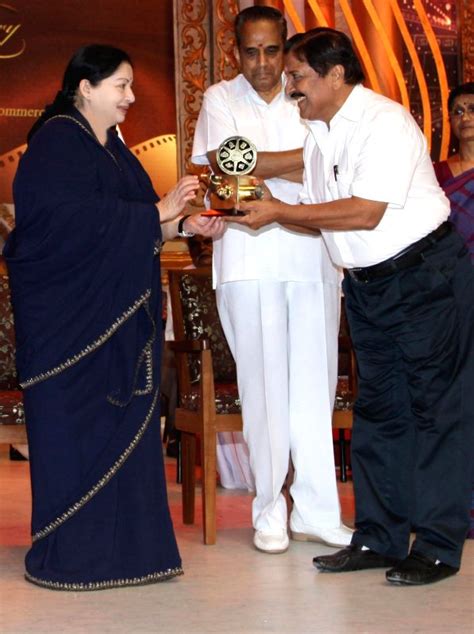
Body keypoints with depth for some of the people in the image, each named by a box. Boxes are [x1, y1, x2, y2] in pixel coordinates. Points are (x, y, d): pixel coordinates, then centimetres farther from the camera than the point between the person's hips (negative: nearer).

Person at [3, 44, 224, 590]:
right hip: (66, 312, -9)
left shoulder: (110, 146, 17)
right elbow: (80, 217, -21)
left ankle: (119, 545, 15)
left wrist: (182, 223, 6)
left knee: (121, 427, 8)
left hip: (113, 311, 9)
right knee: (74, 428, -4)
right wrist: (158, 212, -18)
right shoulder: (57, 141, -11)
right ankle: (69, 554, 5)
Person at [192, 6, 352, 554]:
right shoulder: (220, 99, 9)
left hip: (312, 255, 2)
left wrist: (262, 168, -9)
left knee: (315, 383, 1)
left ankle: (317, 511, 6)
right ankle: (269, 512, 5)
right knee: (263, 385, -3)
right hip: (248, 258, -2)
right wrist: (303, 158, -6)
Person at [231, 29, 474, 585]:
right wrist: (262, 211, -8)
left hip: (426, 273, -8)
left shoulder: (384, 122, -18)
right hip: (366, 283, 9)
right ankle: (377, 538, 18)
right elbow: (322, 213, 9)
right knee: (376, 408, 10)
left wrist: (281, 213, -21)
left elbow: (366, 212, -25)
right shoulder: (319, 132, 8)